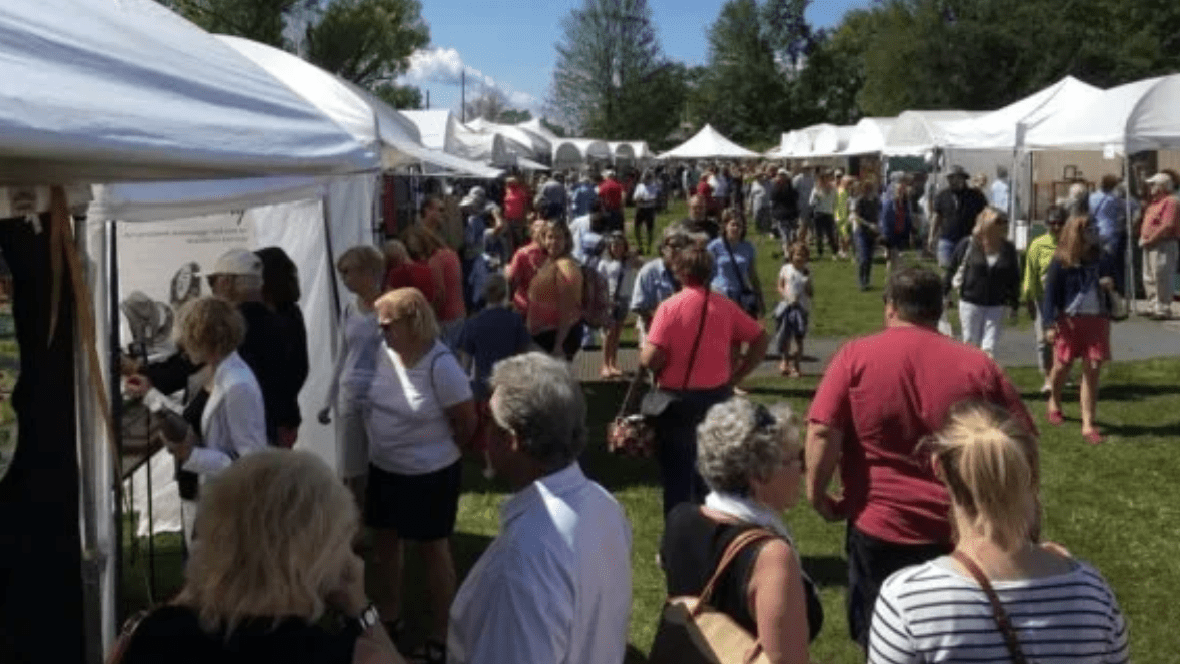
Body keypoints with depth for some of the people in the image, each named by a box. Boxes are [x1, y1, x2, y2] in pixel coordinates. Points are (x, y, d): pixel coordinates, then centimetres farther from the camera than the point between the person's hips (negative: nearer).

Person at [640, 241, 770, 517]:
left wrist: (642, 358, 1)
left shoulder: (670, 307, -15)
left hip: (677, 400, -4)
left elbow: (650, 359, -21)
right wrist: (736, 376, 8)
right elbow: (761, 339, 5)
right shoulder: (725, 306, -1)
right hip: (717, 397, 4)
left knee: (678, 473, 8)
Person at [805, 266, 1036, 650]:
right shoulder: (977, 365, -2)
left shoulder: (855, 356, -8)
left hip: (879, 528, -2)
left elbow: (823, 433, -16)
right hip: (960, 531, 2)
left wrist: (818, 494, -3)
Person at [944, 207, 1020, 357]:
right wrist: (944, 293, 8)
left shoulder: (1008, 249, -1)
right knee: (971, 345, 7)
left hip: (996, 306, 1)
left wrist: (1014, 305, 11)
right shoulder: (967, 245, -7)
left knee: (989, 348, -2)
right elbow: (951, 269, 4)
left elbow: (1014, 279, 9)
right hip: (970, 302, -1)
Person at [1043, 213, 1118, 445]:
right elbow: (1050, 293, -7)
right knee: (1062, 366, 7)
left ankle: (1088, 425, 0)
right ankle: (1054, 402, 40)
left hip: (1096, 319, 3)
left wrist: (1110, 283, -3)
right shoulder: (1060, 262, -7)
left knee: (1092, 370, -3)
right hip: (1069, 320, -3)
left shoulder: (1098, 258, 5)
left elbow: (1108, 277, 22)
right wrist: (1050, 324, -14)